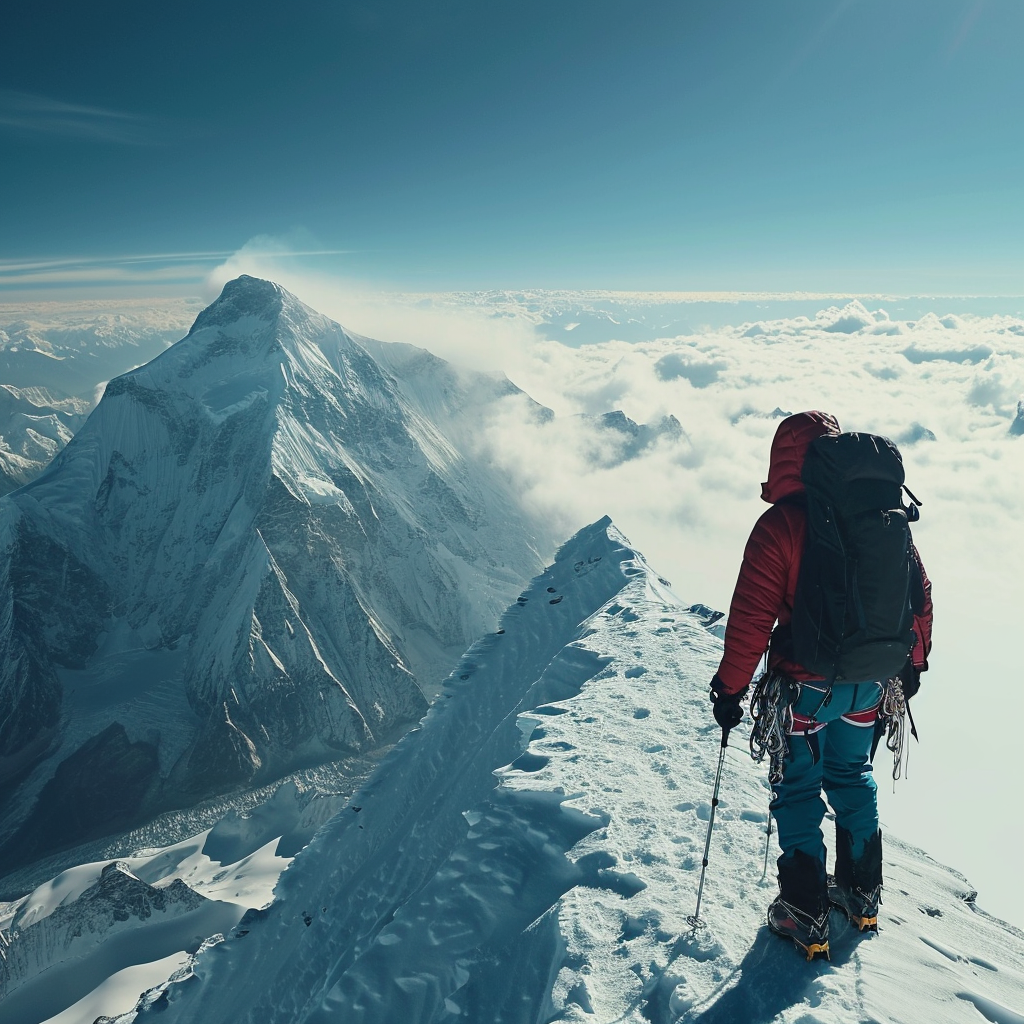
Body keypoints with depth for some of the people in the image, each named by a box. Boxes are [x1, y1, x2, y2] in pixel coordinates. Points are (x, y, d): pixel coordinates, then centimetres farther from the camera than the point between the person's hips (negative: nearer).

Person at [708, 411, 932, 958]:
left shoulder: (780, 524, -20)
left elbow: (751, 618, -19)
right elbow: (920, 592, 6)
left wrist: (730, 688, -8)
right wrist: (913, 661, 20)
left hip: (806, 686, -5)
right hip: (870, 682, 5)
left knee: (798, 790, 12)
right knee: (853, 776, 24)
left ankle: (805, 917, 22)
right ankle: (862, 893, 39)